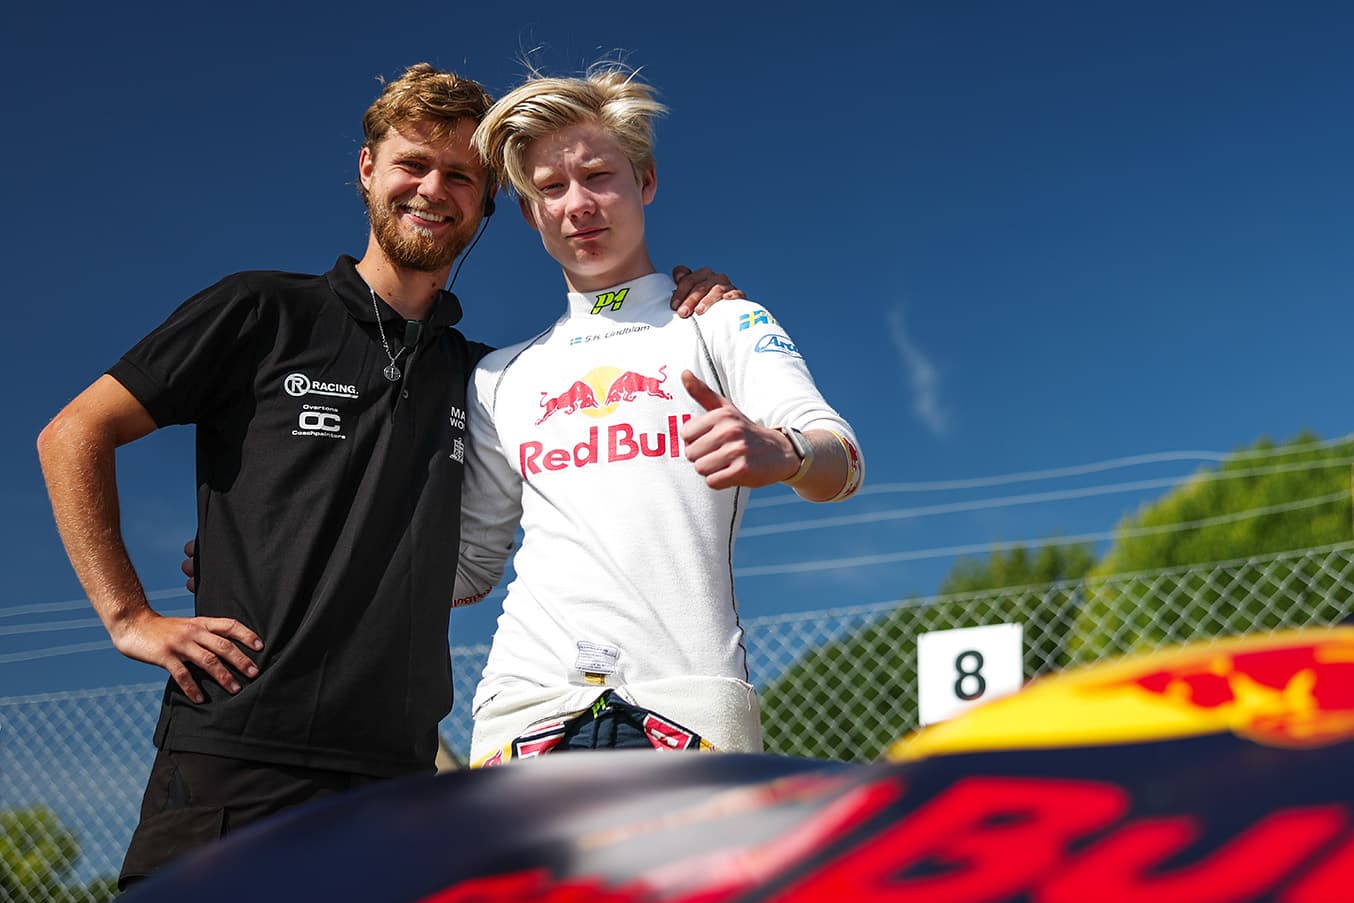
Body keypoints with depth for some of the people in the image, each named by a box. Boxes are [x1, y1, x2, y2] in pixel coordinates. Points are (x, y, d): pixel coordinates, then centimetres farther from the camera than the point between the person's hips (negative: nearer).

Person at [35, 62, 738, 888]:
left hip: (393, 773, 3)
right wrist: (130, 617, -3)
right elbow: (75, 436, 6)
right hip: (232, 753, -3)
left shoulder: (481, 376, 18)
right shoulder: (264, 314, 6)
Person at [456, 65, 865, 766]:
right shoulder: (501, 377, 21)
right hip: (526, 701, 3)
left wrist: (778, 452, -28)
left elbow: (841, 462, -4)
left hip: (686, 700, -3)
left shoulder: (725, 325, 12)